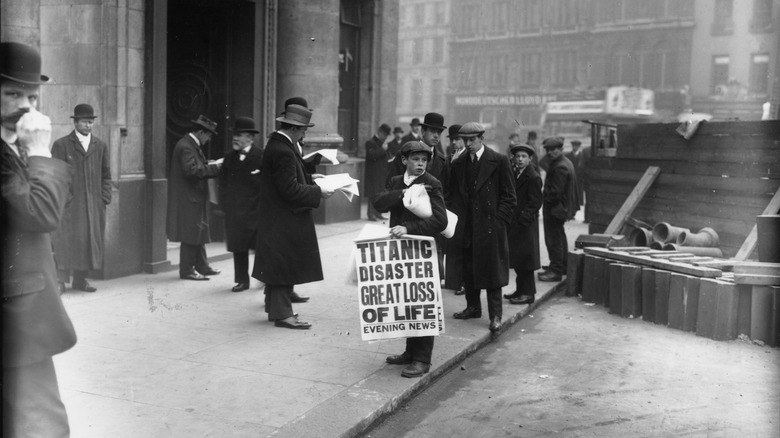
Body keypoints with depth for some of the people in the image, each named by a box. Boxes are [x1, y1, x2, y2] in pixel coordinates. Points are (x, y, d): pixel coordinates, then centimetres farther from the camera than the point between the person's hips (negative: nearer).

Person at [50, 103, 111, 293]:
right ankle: (61, 280, 0)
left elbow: (106, 175, 14)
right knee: (65, 240, -5)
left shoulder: (101, 146, 13)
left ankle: (80, 279, 14)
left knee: (90, 239, 4)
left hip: (94, 204, 4)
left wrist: (105, 198, 4)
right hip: (69, 203, -4)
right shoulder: (61, 145, 2)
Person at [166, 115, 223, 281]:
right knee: (190, 235, -4)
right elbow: (191, 170, -27)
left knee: (199, 233, 15)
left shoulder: (193, 145, 15)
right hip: (188, 199, -11)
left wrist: (211, 166, 4)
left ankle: (201, 266, 23)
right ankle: (187, 270, 4)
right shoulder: (185, 147, -18)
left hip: (195, 198, 11)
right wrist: (212, 167, -20)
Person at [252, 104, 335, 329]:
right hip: (284, 220, -10)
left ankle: (276, 308, 28)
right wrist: (318, 192, -17)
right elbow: (290, 190, -25)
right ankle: (281, 313, 5)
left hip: (276, 217, 11)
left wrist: (309, 177, 14)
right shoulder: (283, 152, -23)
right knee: (285, 265, -2)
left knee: (279, 265, 18)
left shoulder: (275, 144, 9)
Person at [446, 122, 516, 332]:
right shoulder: (458, 163, 8)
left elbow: (508, 196, -3)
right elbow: (450, 195, 14)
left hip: (490, 225, -4)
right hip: (465, 226, 5)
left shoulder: (499, 161, -5)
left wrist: (499, 221, -10)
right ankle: (473, 307, 26)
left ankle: (495, 315, 7)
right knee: (468, 269, 11)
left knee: (492, 270, -1)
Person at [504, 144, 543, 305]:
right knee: (517, 260, 13)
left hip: (525, 225, -8)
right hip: (514, 225, 8)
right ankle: (521, 290, 23)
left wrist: (521, 220, -18)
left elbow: (535, 203, -15)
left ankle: (528, 293, 5)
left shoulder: (533, 178, -12)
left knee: (524, 259, -2)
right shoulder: (514, 174, 13)